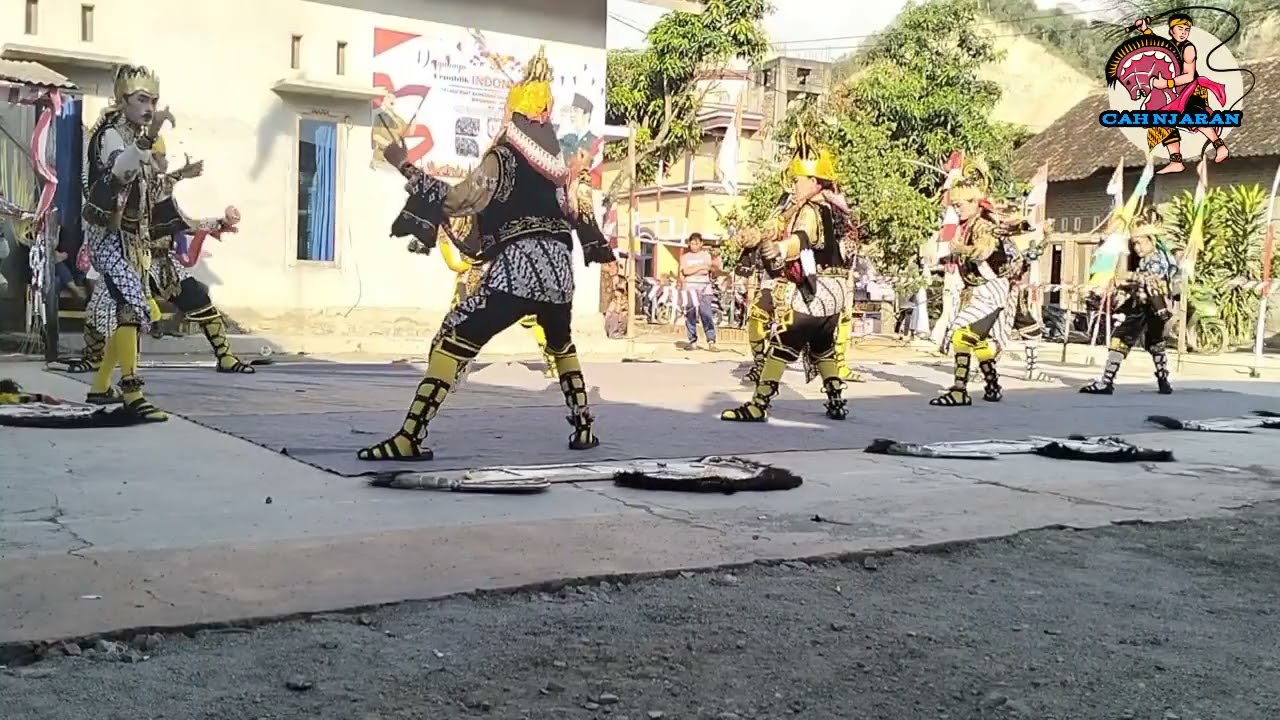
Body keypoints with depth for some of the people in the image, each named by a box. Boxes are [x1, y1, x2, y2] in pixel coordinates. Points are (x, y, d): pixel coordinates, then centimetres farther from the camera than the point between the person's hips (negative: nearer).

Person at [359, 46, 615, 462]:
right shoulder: (557, 162, 17)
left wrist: (404, 166, -1)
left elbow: (455, 200, -8)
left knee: (454, 339, -6)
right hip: (558, 269, 7)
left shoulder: (503, 157, -2)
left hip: (518, 269, -7)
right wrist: (598, 248, 43)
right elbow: (577, 214, 25)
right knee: (561, 343, 32)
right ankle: (583, 428, 32)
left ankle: (411, 438, -16)